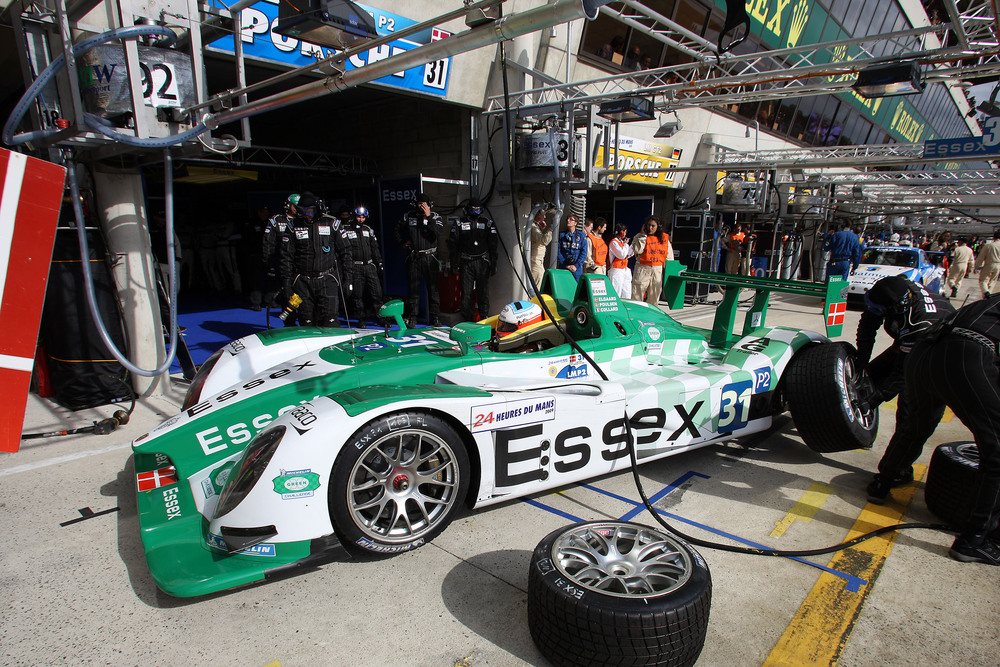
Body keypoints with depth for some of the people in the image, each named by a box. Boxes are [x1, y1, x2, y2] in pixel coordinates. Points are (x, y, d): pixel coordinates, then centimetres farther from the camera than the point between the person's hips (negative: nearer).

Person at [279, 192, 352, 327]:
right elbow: (286, 256, 9)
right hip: (302, 281, 2)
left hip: (327, 280, -2)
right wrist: (286, 281, 2)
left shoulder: (331, 223, 3)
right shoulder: (294, 226, 6)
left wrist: (347, 279, 3)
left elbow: (345, 251, 7)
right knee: (306, 322, 4)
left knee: (330, 321, -10)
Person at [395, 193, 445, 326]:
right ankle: (412, 317, 11)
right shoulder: (409, 216, 7)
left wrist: (428, 216, -20)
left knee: (433, 288, 0)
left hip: (430, 257, -2)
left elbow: (438, 232, -19)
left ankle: (435, 317, 7)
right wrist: (402, 242, 12)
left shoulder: (435, 217, 0)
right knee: (413, 288, 4)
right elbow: (398, 229, 24)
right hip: (413, 256, 2)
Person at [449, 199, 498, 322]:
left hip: (482, 262, 0)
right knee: (466, 293, 1)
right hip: (465, 262, 0)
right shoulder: (459, 223, 7)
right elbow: (453, 243, 6)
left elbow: (493, 245, 6)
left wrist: (493, 264, 0)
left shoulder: (488, 223, 8)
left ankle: (485, 318, 11)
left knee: (483, 292, 2)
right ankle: (467, 320, 10)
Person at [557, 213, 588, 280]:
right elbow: (558, 251, 3)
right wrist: (566, 265, -8)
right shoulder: (561, 235, 9)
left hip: (577, 268, -1)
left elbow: (584, 253, 0)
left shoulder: (581, 235, 6)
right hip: (563, 268, 1)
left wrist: (576, 265, -10)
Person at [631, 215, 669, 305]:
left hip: (658, 270, 3)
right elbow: (637, 250, -16)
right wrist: (643, 235, -11)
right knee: (636, 297, -5)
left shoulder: (665, 237, 9)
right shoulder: (640, 236, 2)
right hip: (642, 269, -2)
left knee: (654, 300, 6)